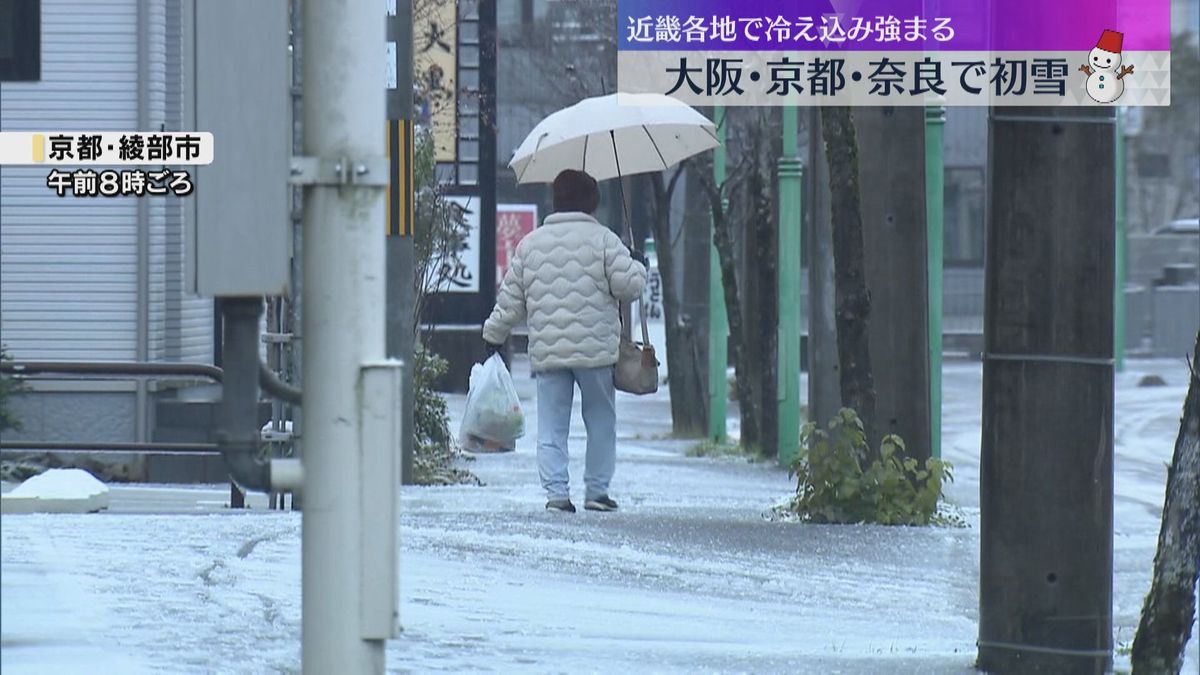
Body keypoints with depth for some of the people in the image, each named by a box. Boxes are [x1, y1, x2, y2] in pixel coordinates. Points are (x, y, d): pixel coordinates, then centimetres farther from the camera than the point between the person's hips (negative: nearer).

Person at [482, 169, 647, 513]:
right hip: (595, 350, -2)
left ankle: (557, 492, -4)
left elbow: (511, 300, 11)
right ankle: (597, 491, 10)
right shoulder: (602, 239, -2)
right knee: (601, 420, 10)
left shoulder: (530, 243, 9)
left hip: (546, 352, 2)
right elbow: (628, 285, -6)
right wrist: (639, 267, 16)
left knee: (552, 426, 5)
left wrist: (494, 334, 23)